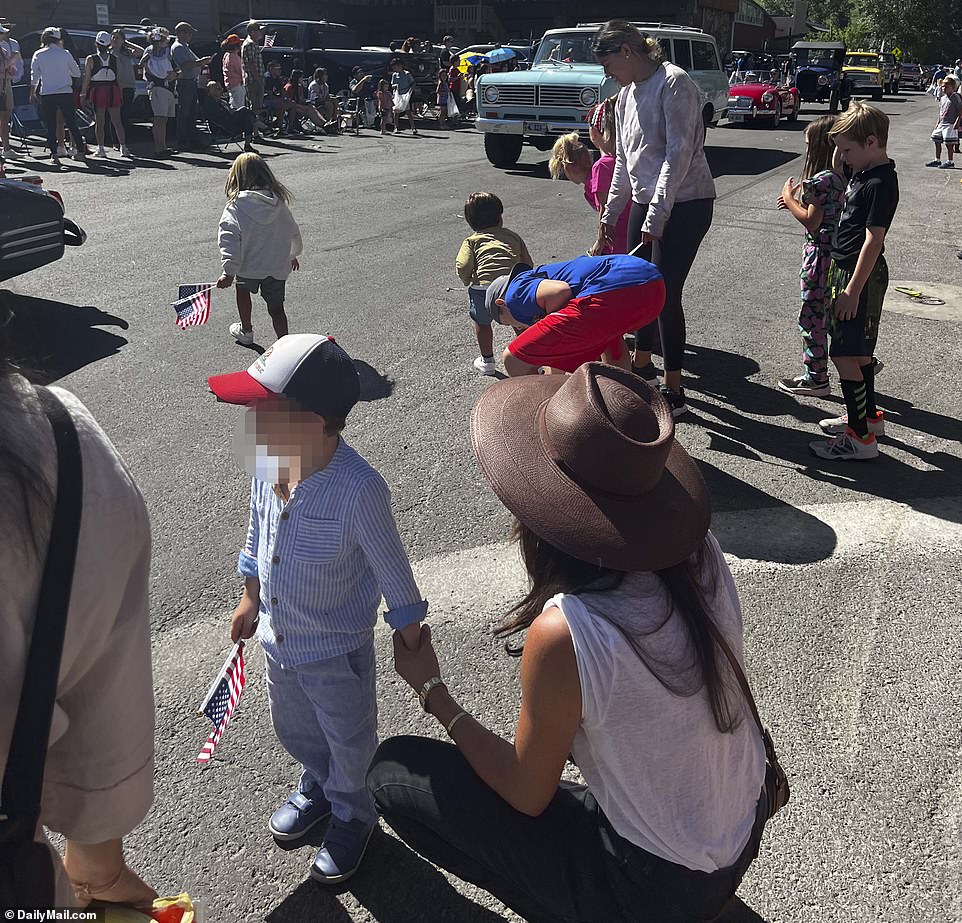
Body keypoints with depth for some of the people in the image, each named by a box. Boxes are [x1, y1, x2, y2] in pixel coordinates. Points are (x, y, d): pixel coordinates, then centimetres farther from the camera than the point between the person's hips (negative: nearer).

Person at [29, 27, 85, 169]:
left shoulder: (38, 55, 2)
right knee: (72, 123, 7)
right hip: (66, 93, 0)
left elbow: (34, 76, 3)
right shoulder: (65, 53, 1)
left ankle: (54, 154, -3)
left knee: (51, 126, 3)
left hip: (47, 94, 0)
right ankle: (80, 151, 7)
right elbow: (77, 73, 8)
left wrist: (32, 93, 13)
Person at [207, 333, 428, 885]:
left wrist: (413, 646, -11)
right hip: (278, 638, 6)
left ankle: (352, 815, 49)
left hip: (337, 652, -6)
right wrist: (251, 598, 15)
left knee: (348, 745, 20)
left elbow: (392, 570, -21)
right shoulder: (268, 463, -14)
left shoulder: (358, 489, -34)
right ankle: (317, 787, 60)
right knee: (294, 731, 30)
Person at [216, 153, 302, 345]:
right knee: (276, 308, 10)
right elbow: (293, 232, 12)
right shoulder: (279, 203, -1)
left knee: (243, 292, 28)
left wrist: (229, 272, -22)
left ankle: (246, 331, 45)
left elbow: (230, 241, -22)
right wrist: (293, 255, 29)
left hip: (249, 266, -2)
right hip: (278, 267, 2)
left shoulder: (235, 208, -14)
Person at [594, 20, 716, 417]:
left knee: (666, 294, -8)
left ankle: (674, 391, 3)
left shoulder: (674, 83, -13)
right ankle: (642, 364, 35)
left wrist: (657, 216, -22)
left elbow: (679, 154, -19)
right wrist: (610, 213, 22)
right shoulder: (627, 95, 13)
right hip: (645, 202, 8)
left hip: (685, 203, -8)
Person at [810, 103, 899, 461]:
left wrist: (853, 290, -23)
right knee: (858, 351, 19)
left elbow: (873, 240, -22)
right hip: (848, 271, 10)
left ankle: (861, 437, -3)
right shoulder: (864, 174, 12)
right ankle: (869, 417, 34)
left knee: (845, 355, -9)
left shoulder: (879, 183, -18)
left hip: (861, 276, -10)